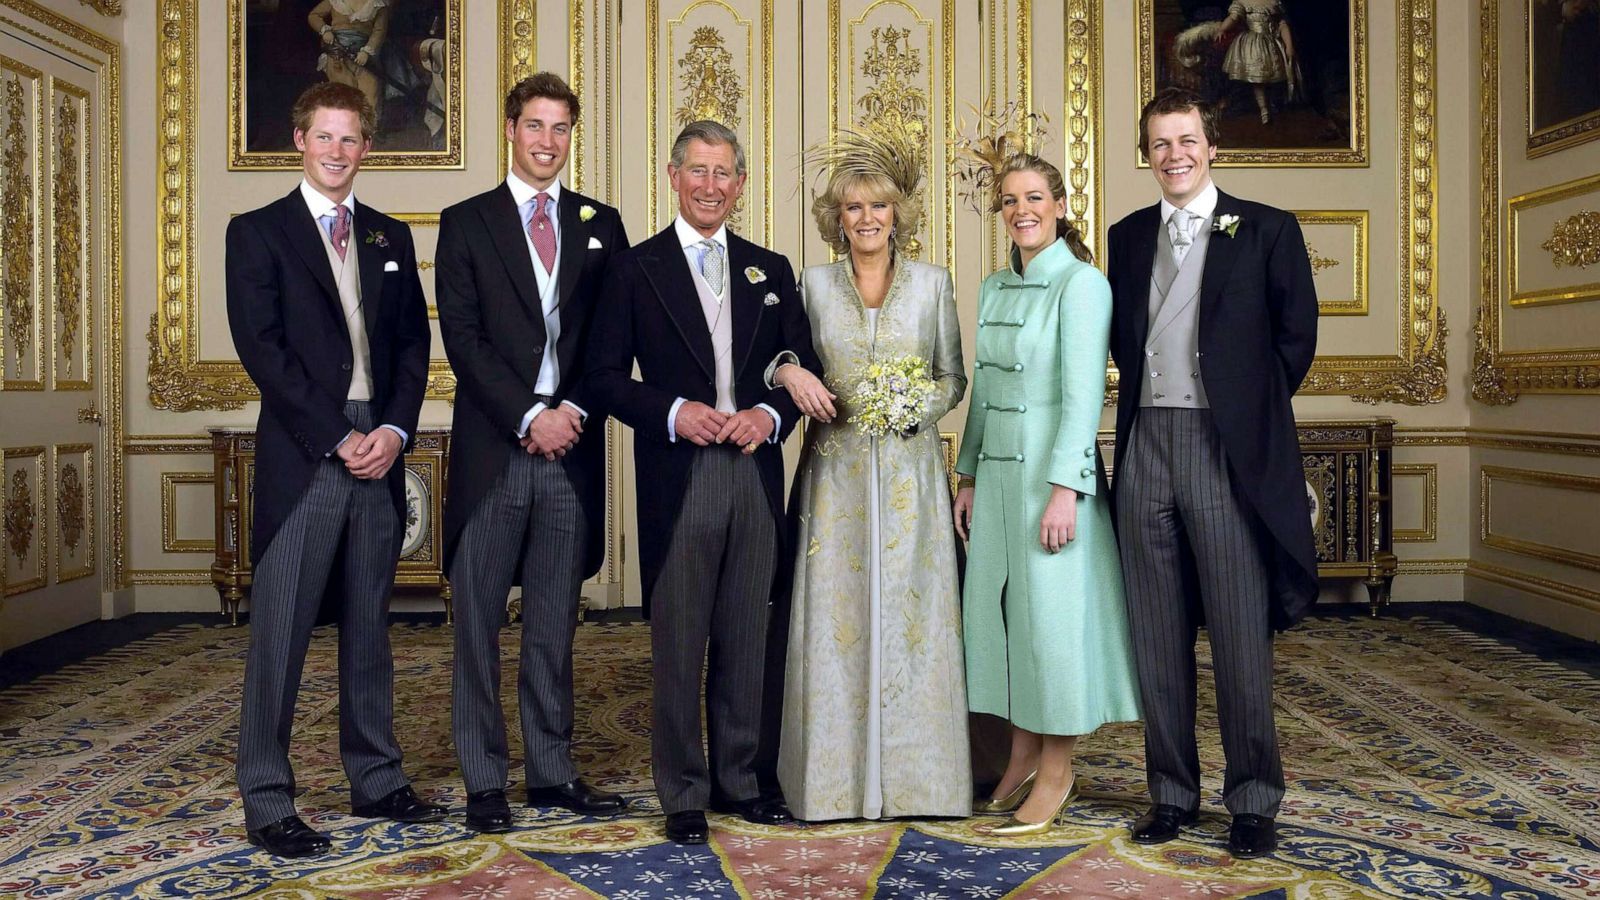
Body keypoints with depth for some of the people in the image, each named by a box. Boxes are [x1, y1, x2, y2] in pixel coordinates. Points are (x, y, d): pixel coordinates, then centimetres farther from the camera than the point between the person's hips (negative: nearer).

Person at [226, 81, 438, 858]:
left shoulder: (391, 237, 16)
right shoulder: (257, 232, 3)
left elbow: (414, 342, 11)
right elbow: (261, 348, -7)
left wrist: (396, 429, -5)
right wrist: (337, 438, -13)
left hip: (380, 454, 4)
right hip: (301, 458, -4)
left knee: (369, 627, 12)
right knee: (280, 633, -1)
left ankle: (375, 780, 22)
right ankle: (267, 802, 9)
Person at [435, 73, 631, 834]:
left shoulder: (601, 225, 12)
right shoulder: (466, 222, 5)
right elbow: (463, 339, -4)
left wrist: (573, 412, -8)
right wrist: (529, 417, -12)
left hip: (571, 449, 2)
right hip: (494, 450, -2)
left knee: (554, 625, 10)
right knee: (478, 623, 4)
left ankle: (553, 771, 19)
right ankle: (484, 780, 13)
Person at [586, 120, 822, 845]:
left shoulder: (771, 271, 13)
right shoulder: (634, 269, 3)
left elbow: (805, 367, 13)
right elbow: (606, 376, 0)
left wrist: (769, 414, -6)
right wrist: (673, 412, -15)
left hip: (756, 476, 3)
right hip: (677, 480, -3)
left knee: (745, 641, 10)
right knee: (678, 645, 3)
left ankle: (737, 779, 24)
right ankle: (682, 793, 16)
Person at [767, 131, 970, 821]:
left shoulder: (933, 283, 6)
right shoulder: (813, 283, 6)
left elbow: (955, 377, 9)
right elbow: (784, 360, 11)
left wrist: (922, 404, -11)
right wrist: (789, 373, -11)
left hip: (909, 471, 0)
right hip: (835, 472, 0)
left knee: (911, 611, 2)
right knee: (834, 614, 1)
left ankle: (913, 775, 14)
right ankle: (838, 776, 12)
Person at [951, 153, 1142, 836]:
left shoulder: (1081, 283, -9)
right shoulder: (994, 288, 13)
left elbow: (1083, 391, -16)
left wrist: (1063, 488, -21)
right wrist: (969, 475, 14)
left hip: (1052, 467, -7)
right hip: (997, 467, 7)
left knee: (1053, 610, -1)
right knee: (1001, 606, 9)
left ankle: (1057, 770, 12)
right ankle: (1023, 759, 21)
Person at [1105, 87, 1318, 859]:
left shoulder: (1266, 230, 2)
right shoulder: (1128, 236, 14)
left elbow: (1296, 336, 3)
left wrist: (1248, 409, 5)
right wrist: (1150, 398, 8)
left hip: (1229, 451, -4)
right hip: (1146, 447, 4)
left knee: (1240, 635, 1)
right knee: (1157, 636, 8)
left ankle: (1254, 800, 14)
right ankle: (1172, 793, 20)